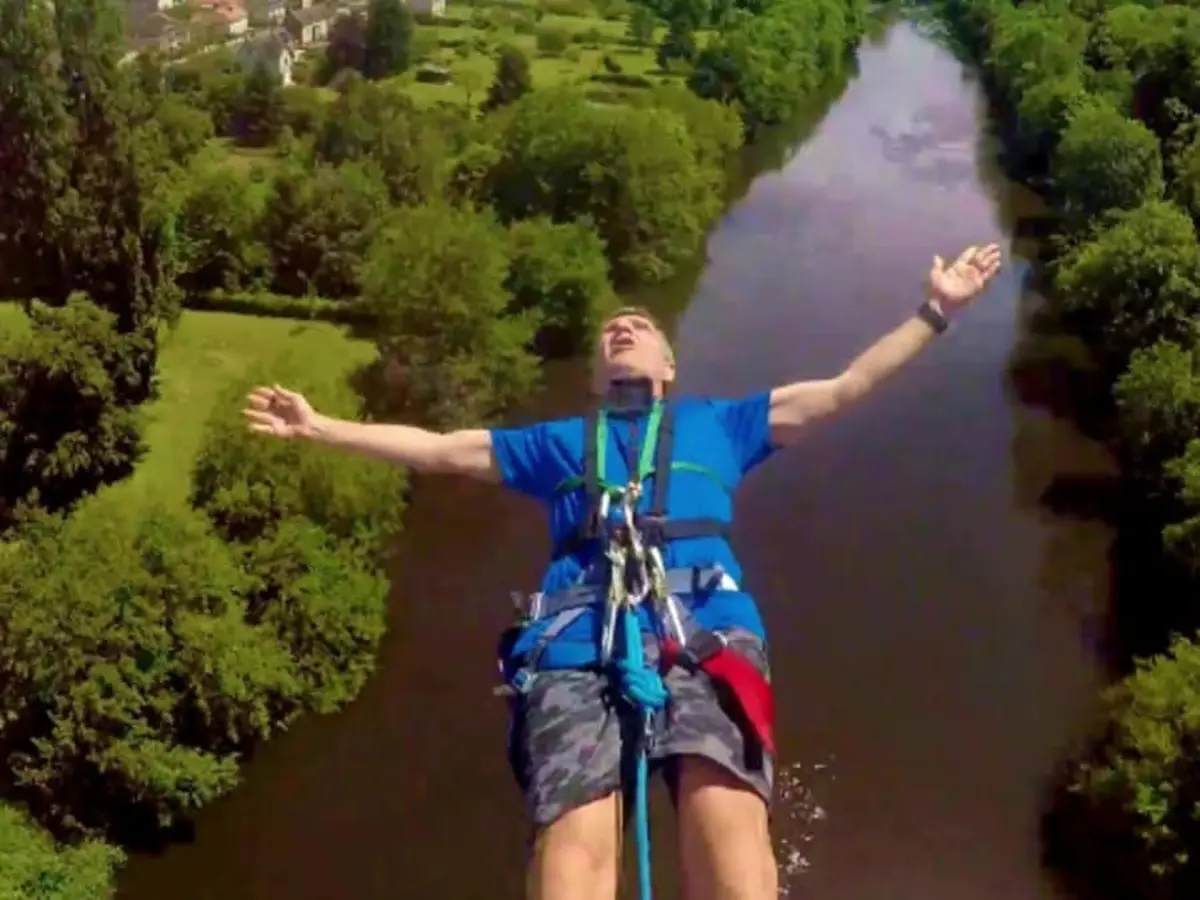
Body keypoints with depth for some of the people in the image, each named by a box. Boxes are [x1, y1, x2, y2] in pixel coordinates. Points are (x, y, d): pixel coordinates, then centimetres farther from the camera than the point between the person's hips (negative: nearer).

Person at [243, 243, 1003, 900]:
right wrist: (320, 428, 40)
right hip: (577, 640, 1)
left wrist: (936, 313, 31)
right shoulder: (560, 442, 38)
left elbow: (843, 391, 34)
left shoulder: (716, 424, 35)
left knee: (725, 811, -33)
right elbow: (438, 450, 41)